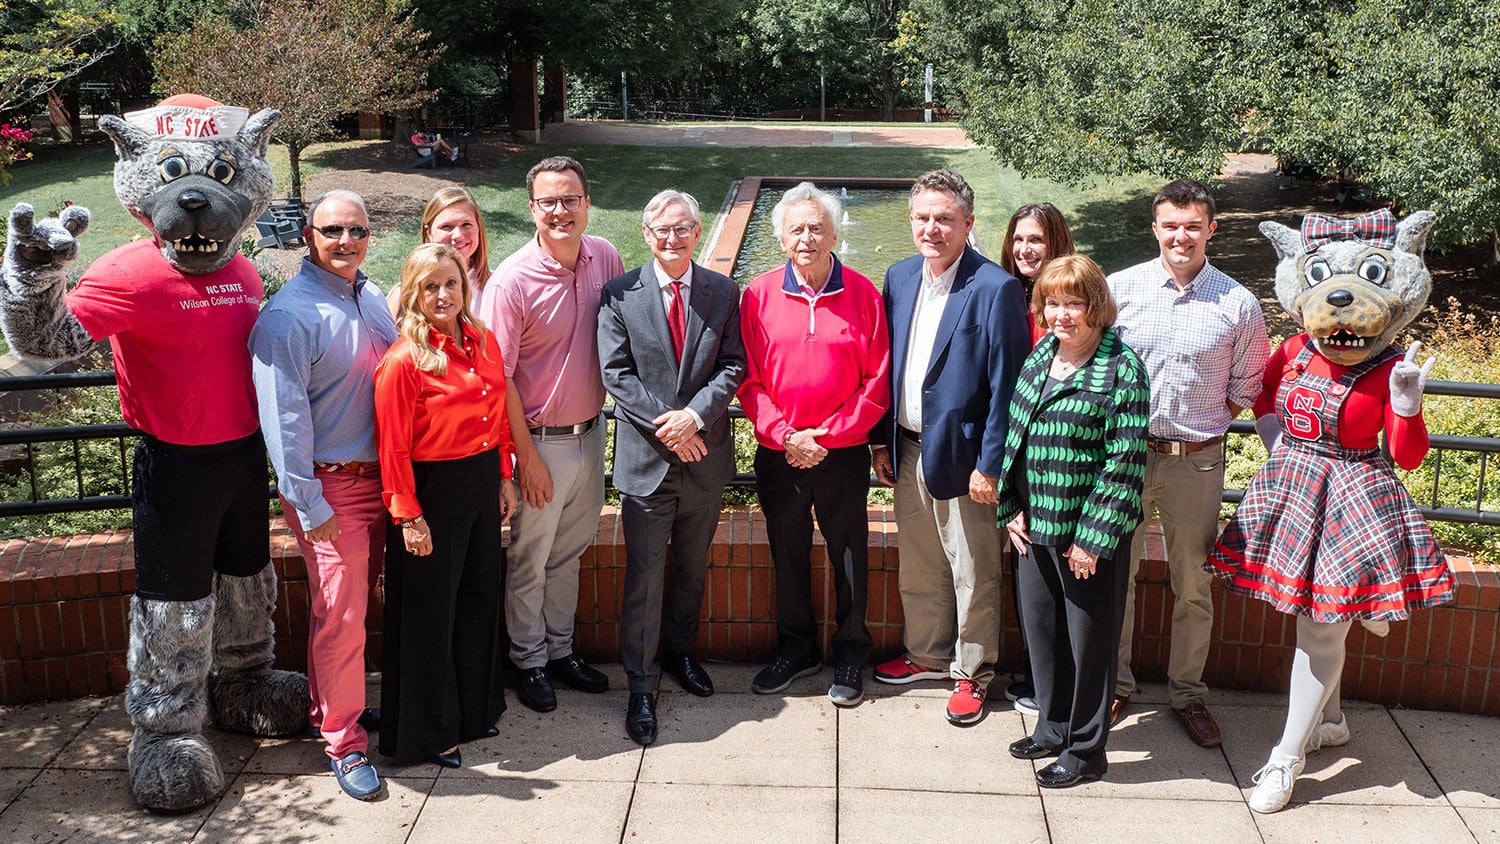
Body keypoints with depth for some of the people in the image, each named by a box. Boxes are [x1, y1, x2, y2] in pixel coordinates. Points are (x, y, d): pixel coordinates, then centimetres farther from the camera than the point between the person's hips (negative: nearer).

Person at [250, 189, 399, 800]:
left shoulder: (371, 298, 10)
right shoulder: (289, 315, -15)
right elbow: (284, 417, -17)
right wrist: (309, 505, -18)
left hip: (378, 476, 7)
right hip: (329, 486, -7)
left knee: (356, 605, 17)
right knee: (340, 615, -2)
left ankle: (333, 703, 34)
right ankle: (344, 743, 11)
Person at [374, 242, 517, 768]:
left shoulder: (483, 342, 3)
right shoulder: (403, 361, -17)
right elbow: (394, 447, -16)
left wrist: (503, 479, 13)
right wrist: (408, 516, -16)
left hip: (481, 483, 7)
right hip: (432, 491, -7)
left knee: (479, 598, 19)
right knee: (429, 612, 7)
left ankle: (475, 708, 38)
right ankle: (428, 731, 23)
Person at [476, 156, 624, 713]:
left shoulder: (606, 258, -4)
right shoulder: (512, 281, -19)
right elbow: (500, 377, -15)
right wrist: (527, 456, -14)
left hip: (591, 432, 5)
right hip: (541, 439, -5)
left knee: (570, 552, 20)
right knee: (530, 561, 11)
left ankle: (560, 649, 37)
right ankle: (529, 661, 30)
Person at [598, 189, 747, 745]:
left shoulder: (724, 293, 2)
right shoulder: (619, 295, -4)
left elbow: (733, 365, -2)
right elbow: (616, 373, -8)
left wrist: (696, 415, -18)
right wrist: (665, 424, -17)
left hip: (705, 454, 3)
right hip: (646, 457, -3)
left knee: (692, 569, 18)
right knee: (644, 576, 1)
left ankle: (681, 652, 38)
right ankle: (641, 685, 11)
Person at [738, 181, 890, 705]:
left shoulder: (862, 294, -5)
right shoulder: (759, 295, -2)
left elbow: (877, 381, -6)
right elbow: (749, 381, -2)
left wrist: (828, 436, -13)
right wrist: (786, 436, -13)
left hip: (843, 456, -1)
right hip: (778, 456, 2)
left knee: (849, 559, 11)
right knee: (788, 557, 16)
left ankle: (851, 654, 29)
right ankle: (797, 649, 34)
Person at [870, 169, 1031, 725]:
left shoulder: (996, 289, -16)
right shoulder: (899, 278, 5)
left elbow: (1006, 386, -15)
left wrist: (990, 465, -16)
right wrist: (883, 441, 9)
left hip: (961, 456, -6)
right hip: (908, 451, 6)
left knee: (973, 575, 9)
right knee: (918, 567, 19)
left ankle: (972, 673, 26)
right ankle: (926, 654, 38)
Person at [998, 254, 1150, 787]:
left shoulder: (1121, 370, -14)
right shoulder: (1037, 359, 8)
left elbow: (1125, 460, -16)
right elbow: (1015, 437, 13)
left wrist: (1094, 537, -17)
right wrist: (1012, 508, 5)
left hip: (1089, 531, -7)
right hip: (1035, 525, 7)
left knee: (1088, 638, 6)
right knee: (1040, 626, 17)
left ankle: (1085, 749, 21)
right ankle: (1053, 728, 35)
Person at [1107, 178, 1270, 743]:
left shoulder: (1237, 304, -2)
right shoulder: (1120, 288, -2)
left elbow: (1245, 388, 8)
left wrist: (1203, 424, 0)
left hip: (1197, 463, 0)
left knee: (1194, 586, 11)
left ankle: (1187, 692, 28)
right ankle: (1113, 684, 27)